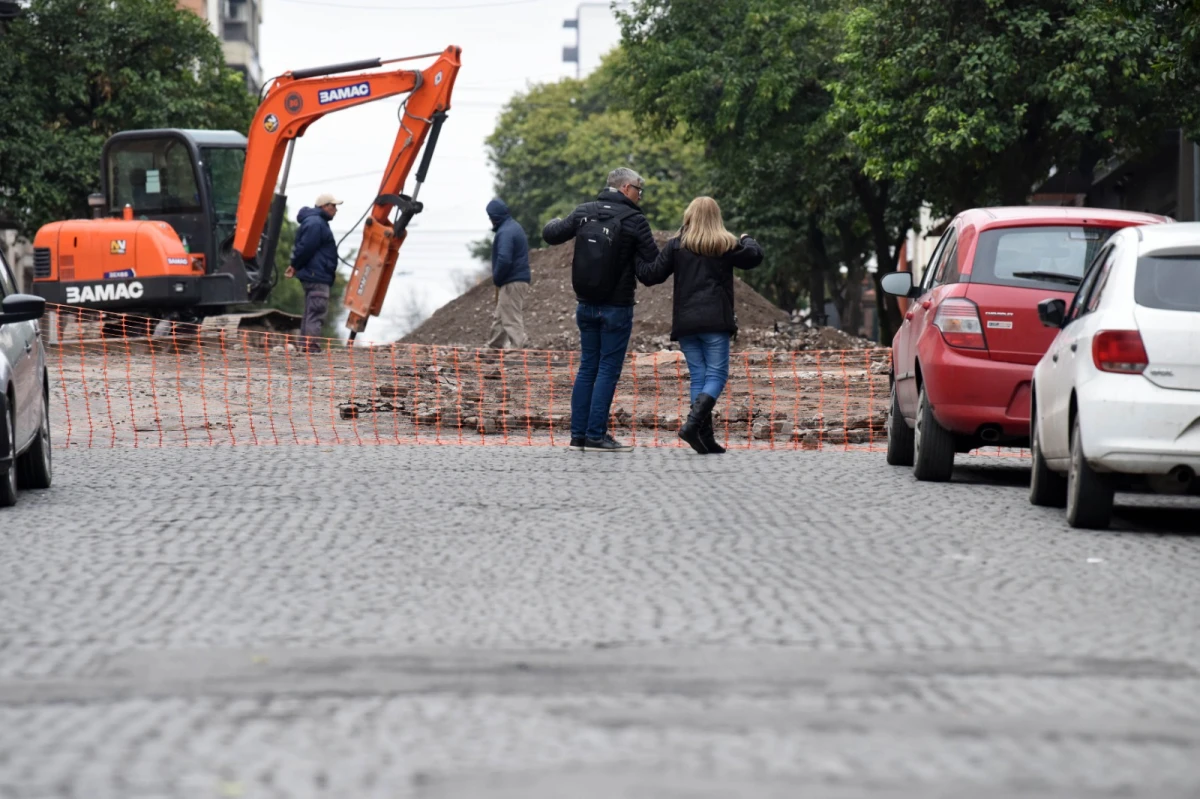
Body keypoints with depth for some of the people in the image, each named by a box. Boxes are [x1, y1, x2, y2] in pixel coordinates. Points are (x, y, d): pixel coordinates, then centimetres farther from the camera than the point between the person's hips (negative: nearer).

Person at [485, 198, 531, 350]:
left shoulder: (505, 232, -18)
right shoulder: (515, 227, 15)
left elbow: (504, 259, -28)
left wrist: (497, 279, -13)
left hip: (511, 283, -11)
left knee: (512, 320, -8)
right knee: (498, 317, 21)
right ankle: (494, 347, 30)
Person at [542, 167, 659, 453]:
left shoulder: (583, 213, 2)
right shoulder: (633, 220, -11)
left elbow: (551, 234, 10)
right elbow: (653, 265, -11)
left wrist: (554, 222, 32)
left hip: (586, 306, 5)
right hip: (616, 308, -5)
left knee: (587, 368, 12)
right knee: (608, 370, -2)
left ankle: (578, 434, 11)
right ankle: (596, 436, -5)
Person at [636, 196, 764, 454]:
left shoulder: (676, 246, 4)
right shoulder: (727, 245, 1)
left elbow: (652, 275, 3)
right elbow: (754, 257, 11)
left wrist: (636, 261, 23)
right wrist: (747, 240, 32)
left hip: (685, 323, 3)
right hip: (715, 321, -3)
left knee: (698, 377, 6)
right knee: (716, 375, 0)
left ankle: (705, 438, 0)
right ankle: (693, 424, -22)